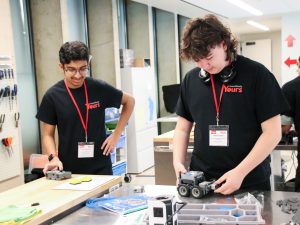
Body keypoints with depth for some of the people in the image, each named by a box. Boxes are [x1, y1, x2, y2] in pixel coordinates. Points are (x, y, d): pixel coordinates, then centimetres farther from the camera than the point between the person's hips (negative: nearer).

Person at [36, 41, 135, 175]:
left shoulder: (99, 88, -6)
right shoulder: (52, 96, -7)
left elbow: (129, 101, 9)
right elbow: (47, 134, 0)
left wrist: (116, 134, 2)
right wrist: (53, 157, -17)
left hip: (100, 167, 1)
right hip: (68, 170, 0)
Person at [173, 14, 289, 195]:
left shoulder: (257, 74, -8)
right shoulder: (191, 79, 3)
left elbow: (272, 132, -9)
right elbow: (183, 128, 12)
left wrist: (240, 172, -16)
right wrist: (178, 161, -5)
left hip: (250, 182, -3)